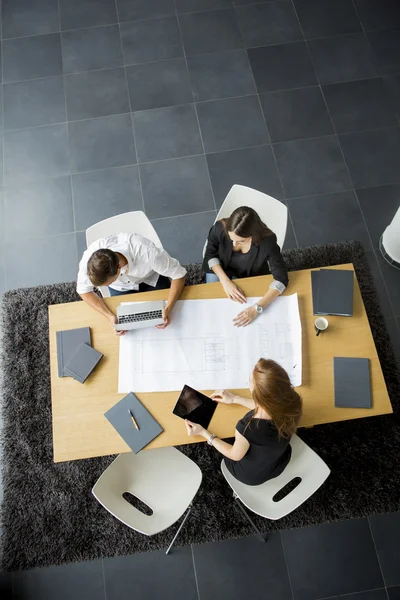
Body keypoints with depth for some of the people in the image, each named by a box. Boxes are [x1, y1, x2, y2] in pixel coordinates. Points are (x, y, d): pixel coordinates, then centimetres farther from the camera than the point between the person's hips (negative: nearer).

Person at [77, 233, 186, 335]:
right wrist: (110, 316, -31)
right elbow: (84, 291, -18)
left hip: (151, 278, -1)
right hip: (120, 288, 2)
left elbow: (179, 274, -28)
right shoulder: (89, 259, -35)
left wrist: (168, 309, -39)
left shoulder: (147, 252, -43)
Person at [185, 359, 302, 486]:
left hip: (251, 475, -3)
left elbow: (235, 455, -20)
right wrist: (235, 399, 2)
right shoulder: (292, 402, -30)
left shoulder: (248, 428, -43)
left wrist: (203, 432, -11)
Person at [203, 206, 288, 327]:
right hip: (220, 269, 1)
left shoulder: (267, 241, -38)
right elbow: (210, 255, -15)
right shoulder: (220, 229, -35)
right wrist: (226, 281, -30)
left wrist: (256, 308, -44)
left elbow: (281, 279, -35)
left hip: (250, 276, 0)